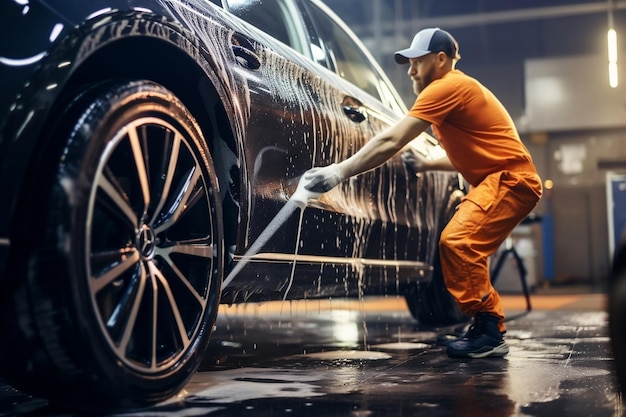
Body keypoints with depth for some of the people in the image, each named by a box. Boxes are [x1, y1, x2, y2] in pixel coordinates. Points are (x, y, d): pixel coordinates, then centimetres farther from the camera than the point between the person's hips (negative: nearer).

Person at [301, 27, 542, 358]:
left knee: (457, 243, -20)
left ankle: (488, 333, -13)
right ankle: (489, 328, 17)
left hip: (511, 179, -11)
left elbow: (391, 141, -20)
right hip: (494, 180, 11)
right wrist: (425, 164, 15)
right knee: (464, 249, 12)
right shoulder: (456, 90, 19)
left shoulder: (447, 87, -14)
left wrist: (339, 171, -20)